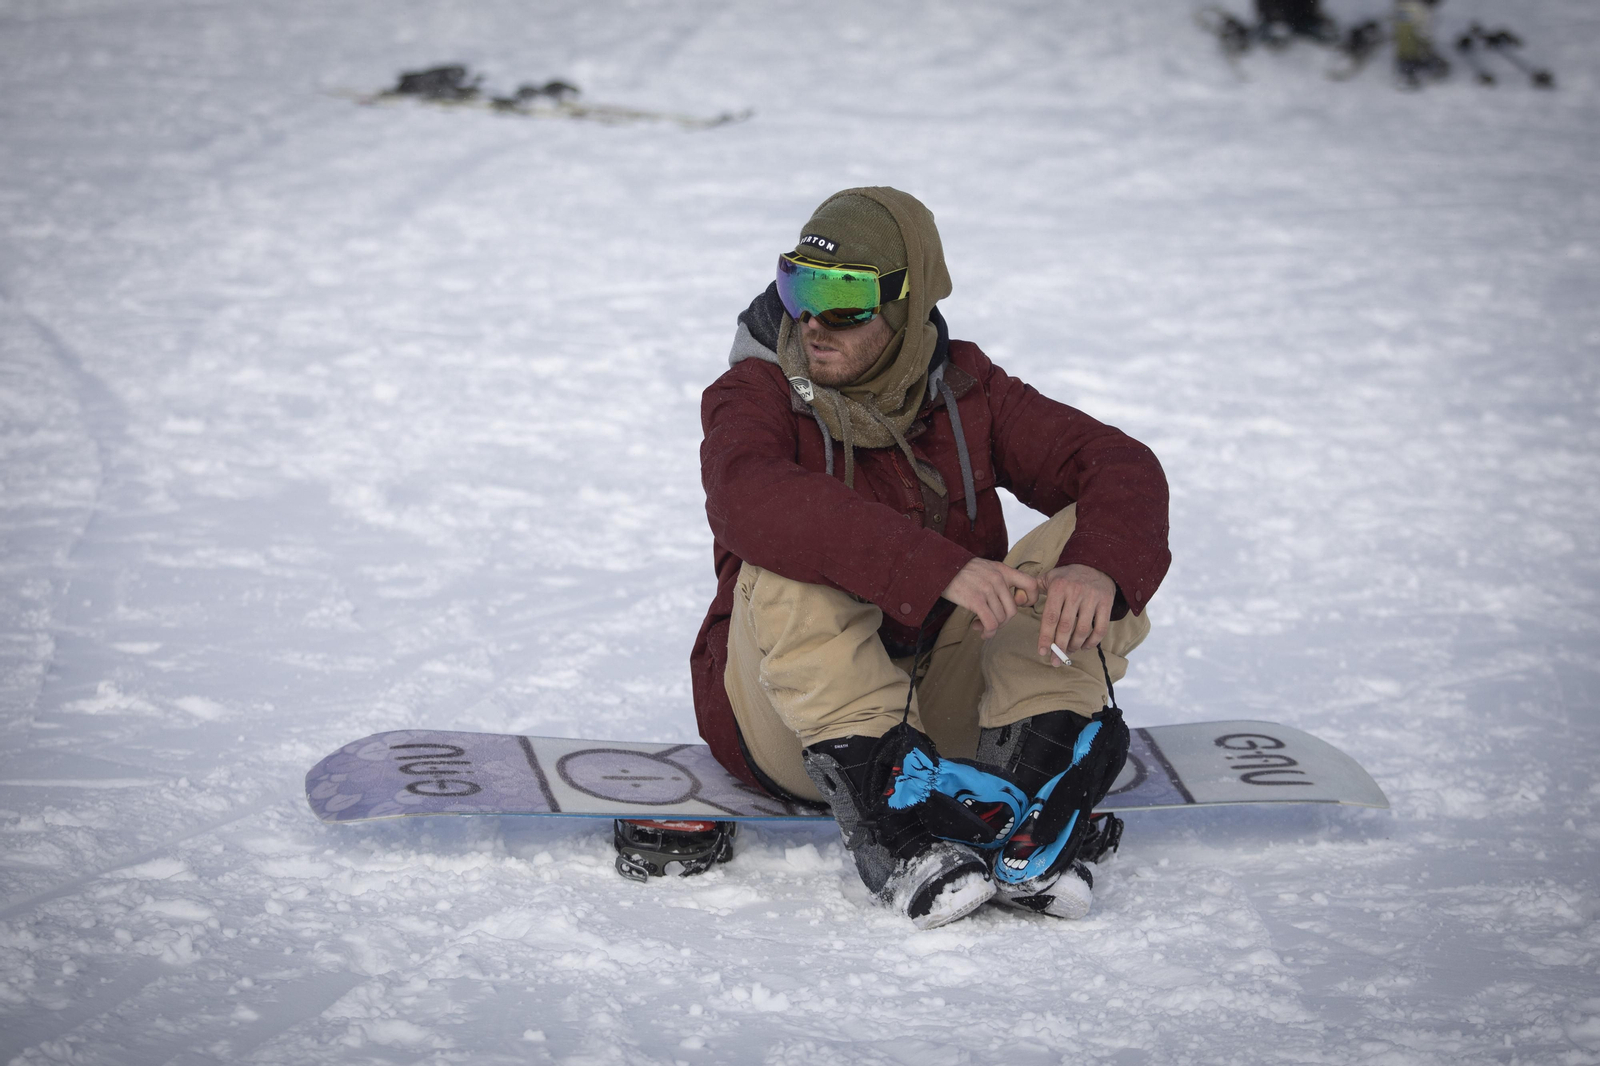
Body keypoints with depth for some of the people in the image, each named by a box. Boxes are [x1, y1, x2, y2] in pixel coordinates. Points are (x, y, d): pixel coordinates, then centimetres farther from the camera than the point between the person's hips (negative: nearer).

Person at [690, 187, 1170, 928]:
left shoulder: (965, 391, 4)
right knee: (792, 568, -32)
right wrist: (940, 568, -42)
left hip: (947, 706, 3)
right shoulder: (756, 395, -6)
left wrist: (1098, 567, -30)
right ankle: (894, 835, -42)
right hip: (790, 721, -3)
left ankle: (1022, 807, -31)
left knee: (1083, 542, -14)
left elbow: (1120, 464, -6)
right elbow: (748, 499, -31)